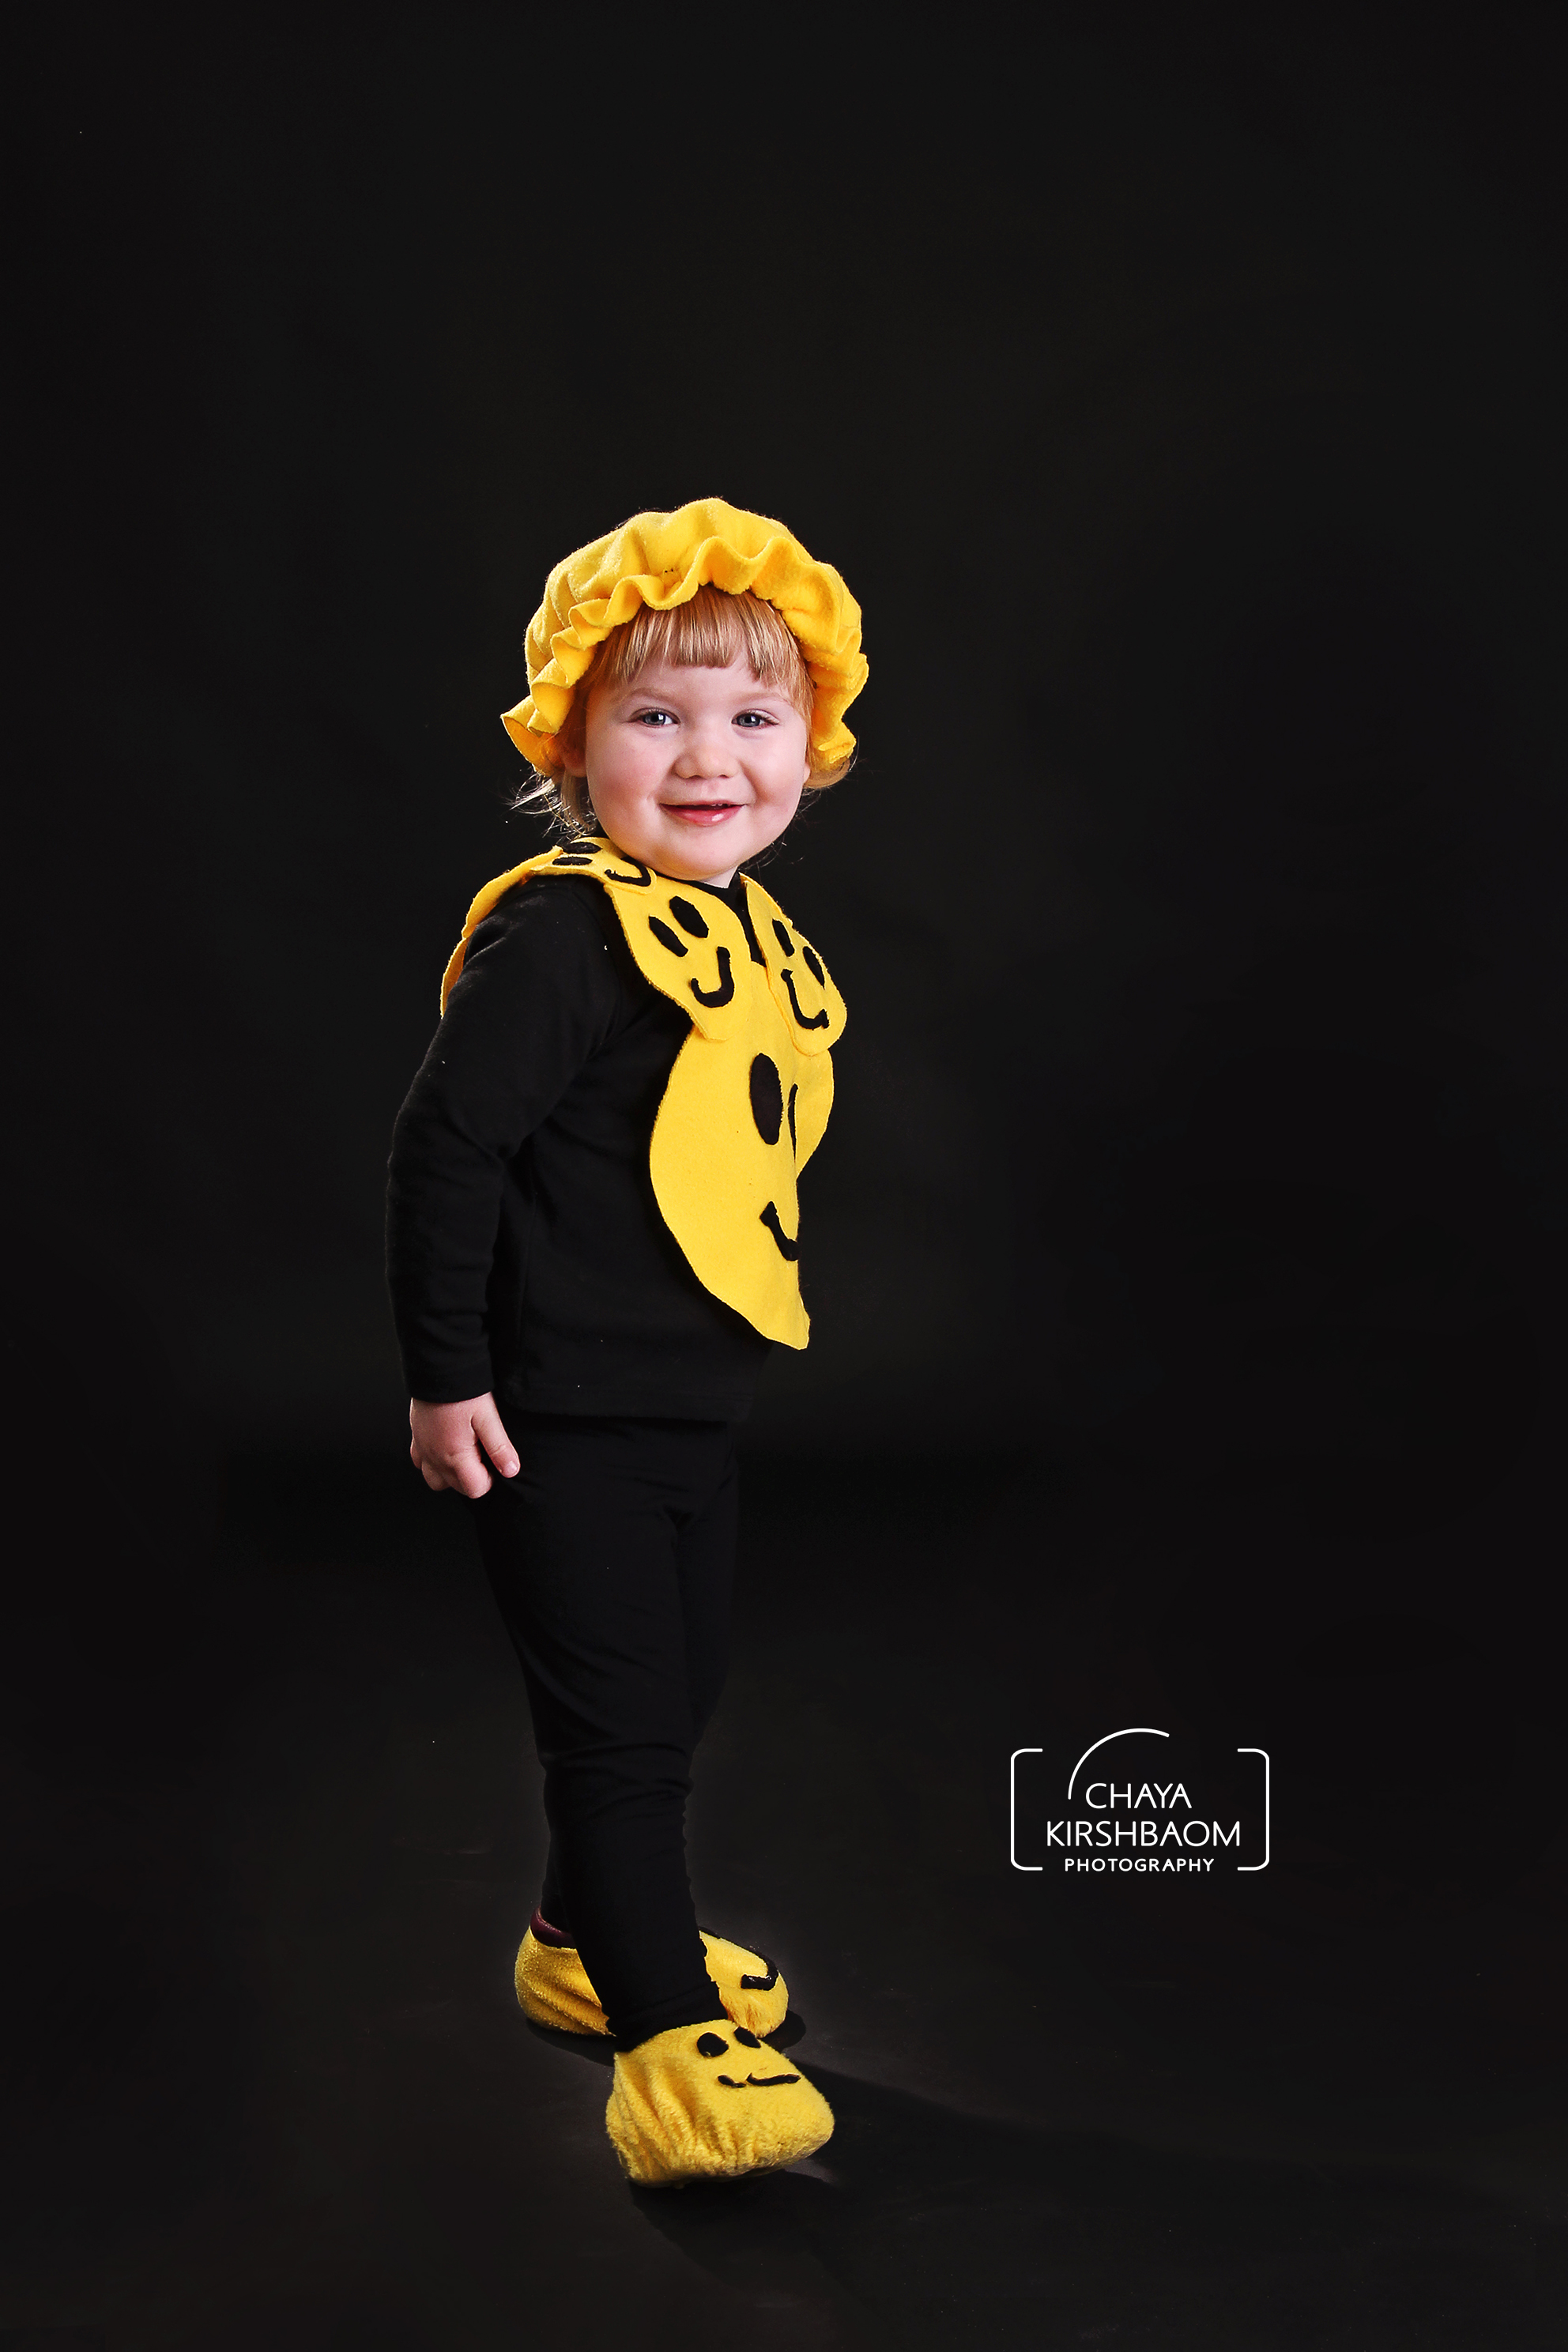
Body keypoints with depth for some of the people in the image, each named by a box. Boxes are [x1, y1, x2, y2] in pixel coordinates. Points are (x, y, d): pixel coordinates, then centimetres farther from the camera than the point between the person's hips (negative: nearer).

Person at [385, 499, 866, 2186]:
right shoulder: (559, 931, -19)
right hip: (557, 1412, -9)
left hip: (691, 1400, 9)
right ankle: (672, 2058, 3)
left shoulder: (758, 943, 8)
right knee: (617, 1716, -4)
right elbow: (445, 1145, -19)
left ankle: (584, 1945, 40)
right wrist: (444, 1377, -18)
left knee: (674, 1693, 20)